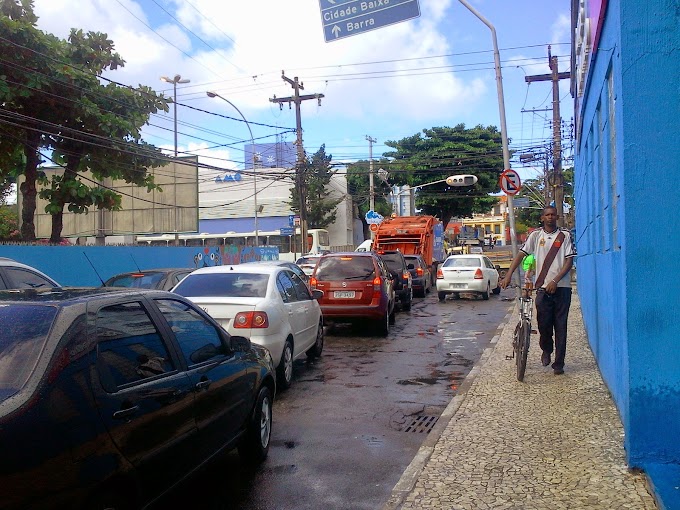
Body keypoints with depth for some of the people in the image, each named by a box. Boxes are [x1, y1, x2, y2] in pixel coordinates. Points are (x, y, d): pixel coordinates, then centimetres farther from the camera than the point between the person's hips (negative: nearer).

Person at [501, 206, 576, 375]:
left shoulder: (565, 235, 3)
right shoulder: (536, 235, 6)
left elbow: (569, 261, -1)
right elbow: (521, 254, 1)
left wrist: (555, 281, -13)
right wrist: (508, 275, -11)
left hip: (561, 287, 0)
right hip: (543, 287, 1)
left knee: (560, 326, 2)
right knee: (543, 323, -5)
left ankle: (559, 363, 11)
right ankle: (546, 350, 26)